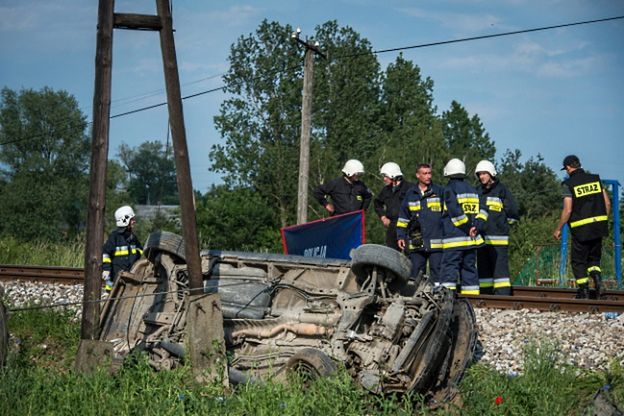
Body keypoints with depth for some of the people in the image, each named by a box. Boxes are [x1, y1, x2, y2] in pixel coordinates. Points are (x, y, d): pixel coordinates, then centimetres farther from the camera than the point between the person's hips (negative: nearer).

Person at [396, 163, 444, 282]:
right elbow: (403, 218, 19)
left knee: (437, 271, -5)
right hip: (416, 244, 3)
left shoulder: (439, 191, 6)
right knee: (416, 272, 5)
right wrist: (401, 236, 12)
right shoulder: (411, 194, 14)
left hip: (436, 242, -3)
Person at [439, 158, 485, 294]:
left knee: (449, 268, -8)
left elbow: (455, 213, -15)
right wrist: (476, 226, 1)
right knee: (469, 269, 11)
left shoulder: (450, 189, -6)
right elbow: (482, 211, 10)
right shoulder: (472, 190, 16)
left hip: (454, 238, -6)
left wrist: (468, 227, -6)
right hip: (471, 239, 6)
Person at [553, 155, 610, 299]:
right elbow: (607, 203, 5)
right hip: (598, 226, 4)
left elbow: (567, 210, -13)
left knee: (579, 261, 8)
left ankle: (583, 290, 4)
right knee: (594, 258, 19)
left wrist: (558, 229, -4)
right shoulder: (596, 179, 6)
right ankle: (596, 276, -7)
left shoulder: (569, 184, -8)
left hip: (581, 229, -4)